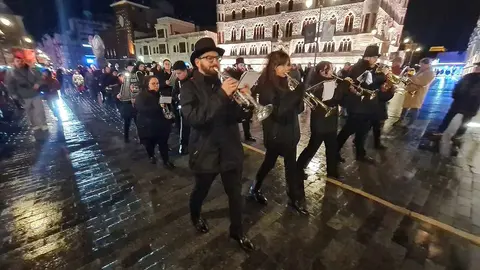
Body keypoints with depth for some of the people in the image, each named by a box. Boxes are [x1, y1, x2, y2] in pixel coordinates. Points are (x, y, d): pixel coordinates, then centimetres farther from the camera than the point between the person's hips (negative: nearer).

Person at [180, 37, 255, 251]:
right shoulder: (189, 87, -8)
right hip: (205, 152, -3)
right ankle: (195, 216, 53)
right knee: (200, 192, 20)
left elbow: (237, 117, 4)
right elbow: (193, 118, -26)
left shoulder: (224, 84, 6)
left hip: (230, 150, 4)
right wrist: (221, 95, -31)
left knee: (236, 194, 13)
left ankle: (237, 231, 37)